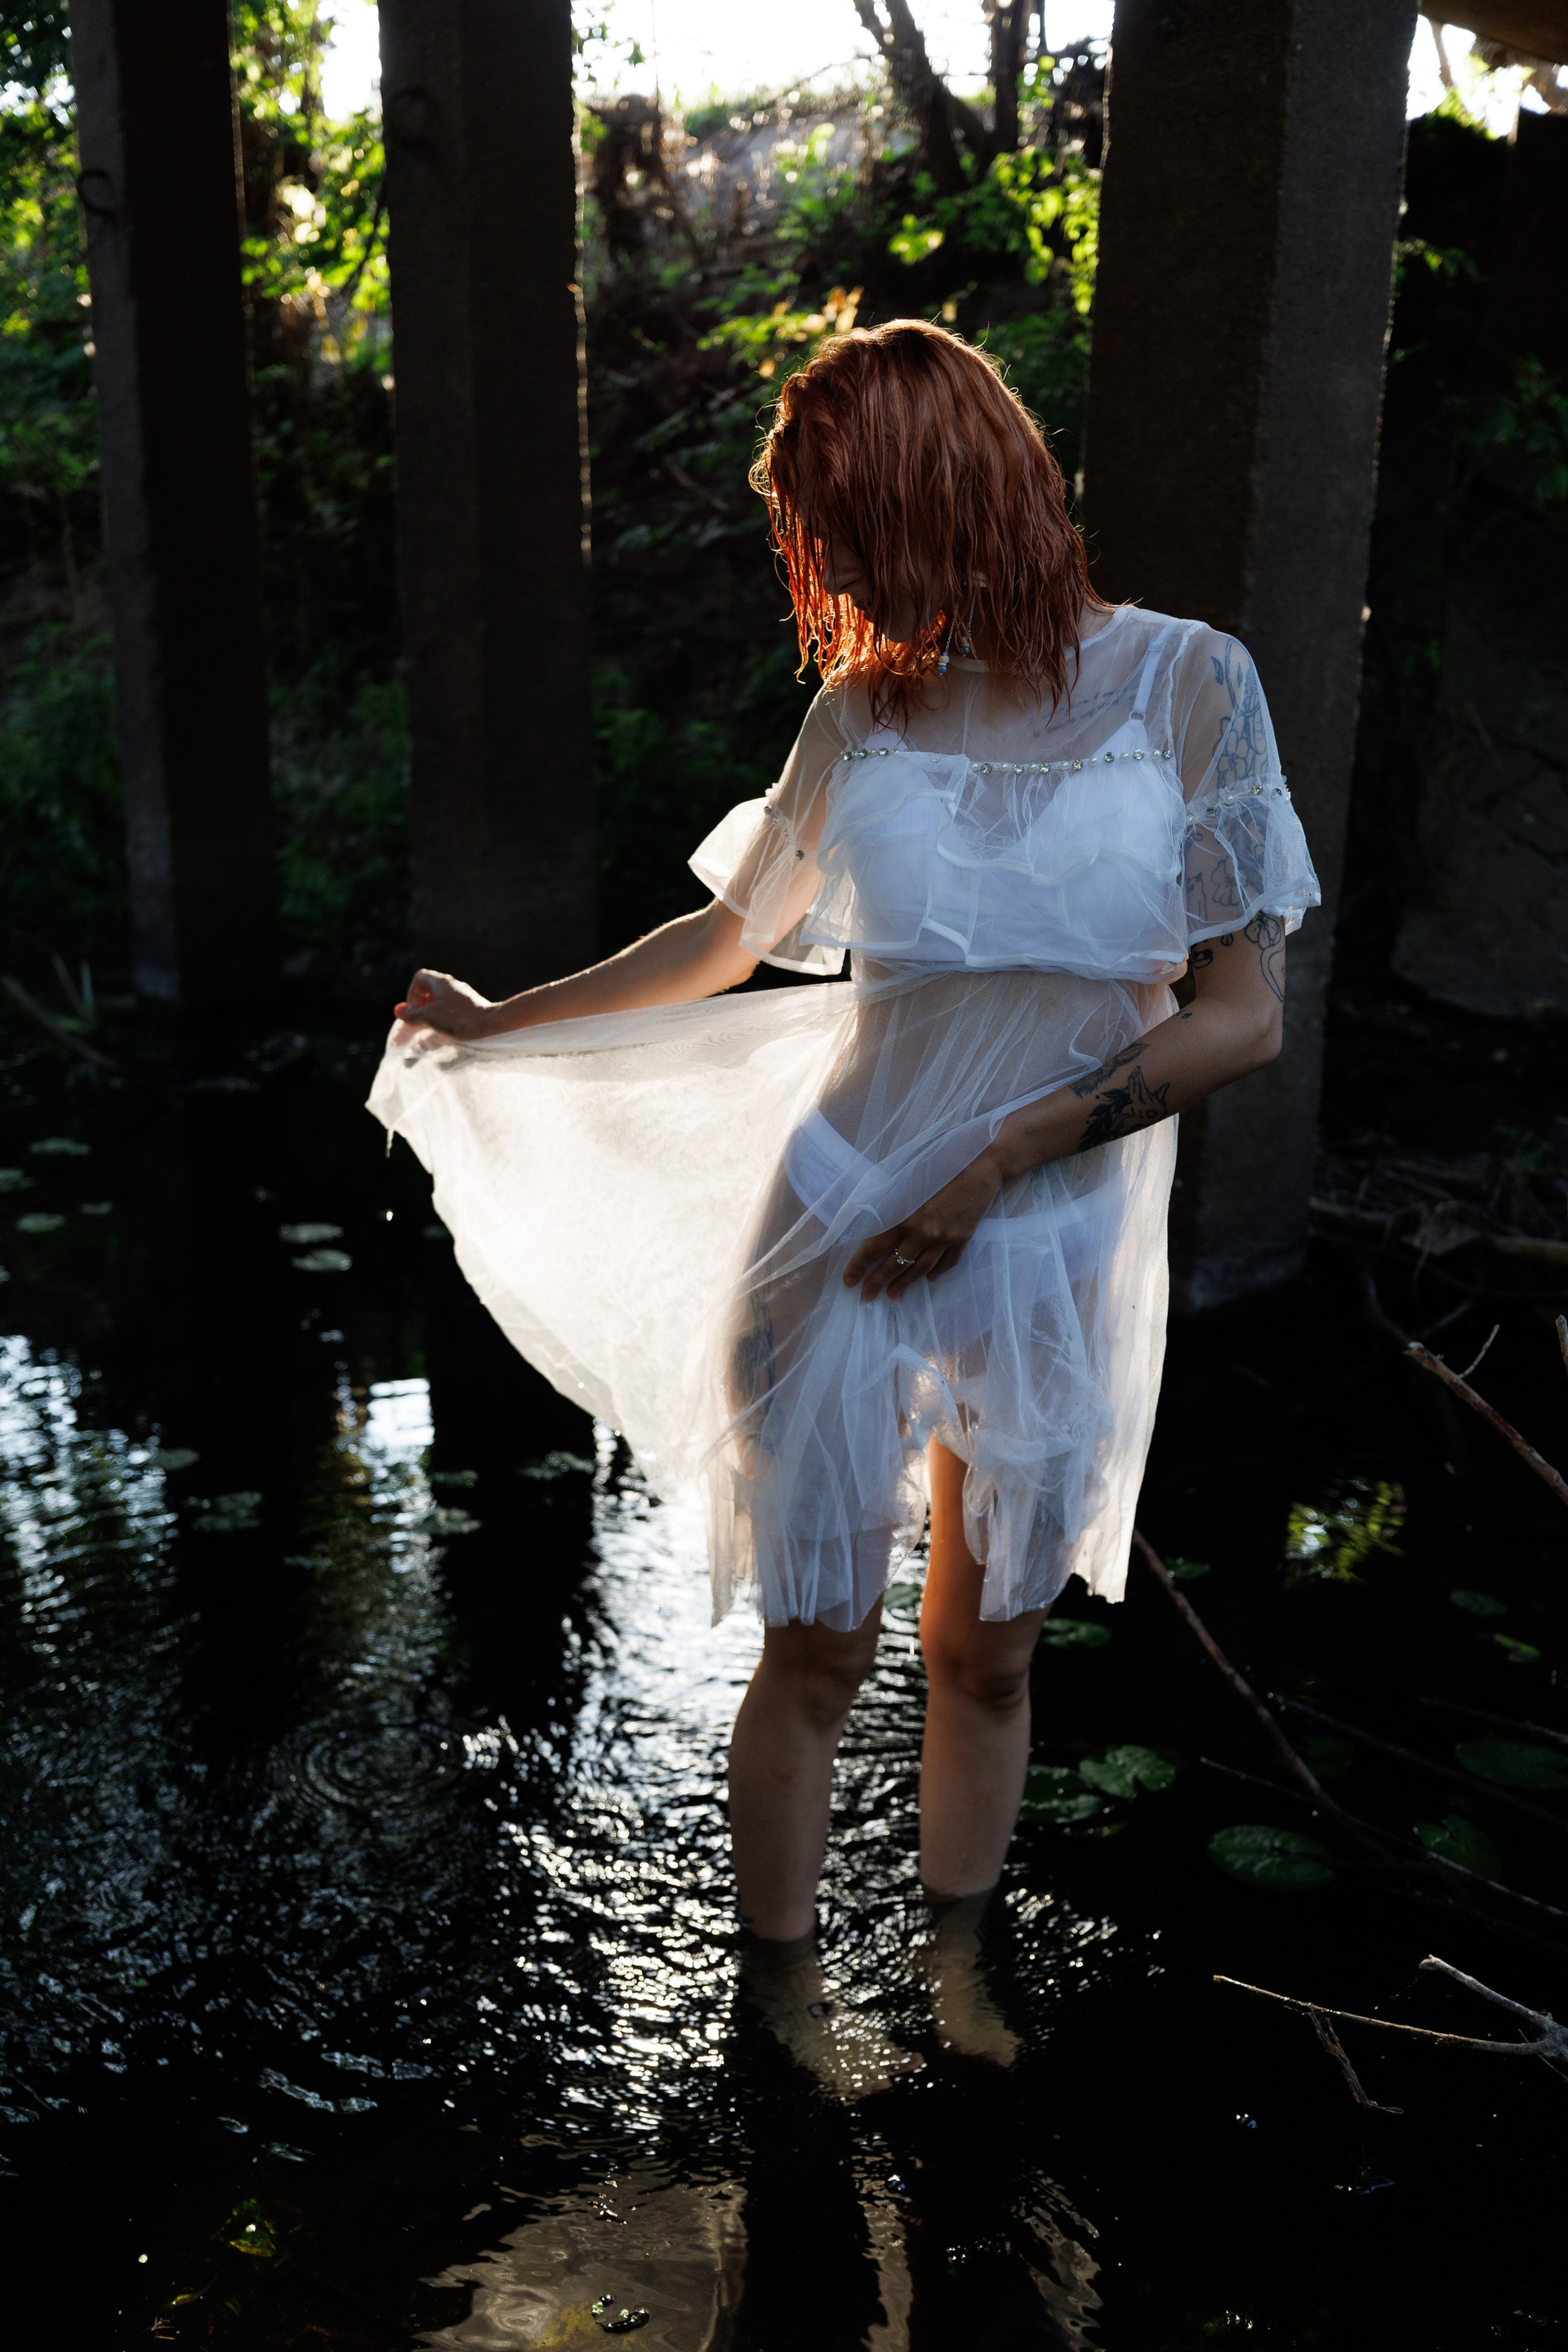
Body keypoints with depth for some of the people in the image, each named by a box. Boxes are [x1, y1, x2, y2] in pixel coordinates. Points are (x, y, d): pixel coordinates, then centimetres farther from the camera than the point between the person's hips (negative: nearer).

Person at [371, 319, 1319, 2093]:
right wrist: (497, 1026, 20)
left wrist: (1001, 1157, -15)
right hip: (841, 1235, 1)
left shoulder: (1184, 686, -7)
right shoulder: (863, 713, 0)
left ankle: (952, 1972, 38)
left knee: (987, 1650, 15)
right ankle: (782, 2001, 30)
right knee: (818, 1654, 8)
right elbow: (728, 937, 14)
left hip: (1054, 1260, 0)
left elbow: (1241, 1021, -10)